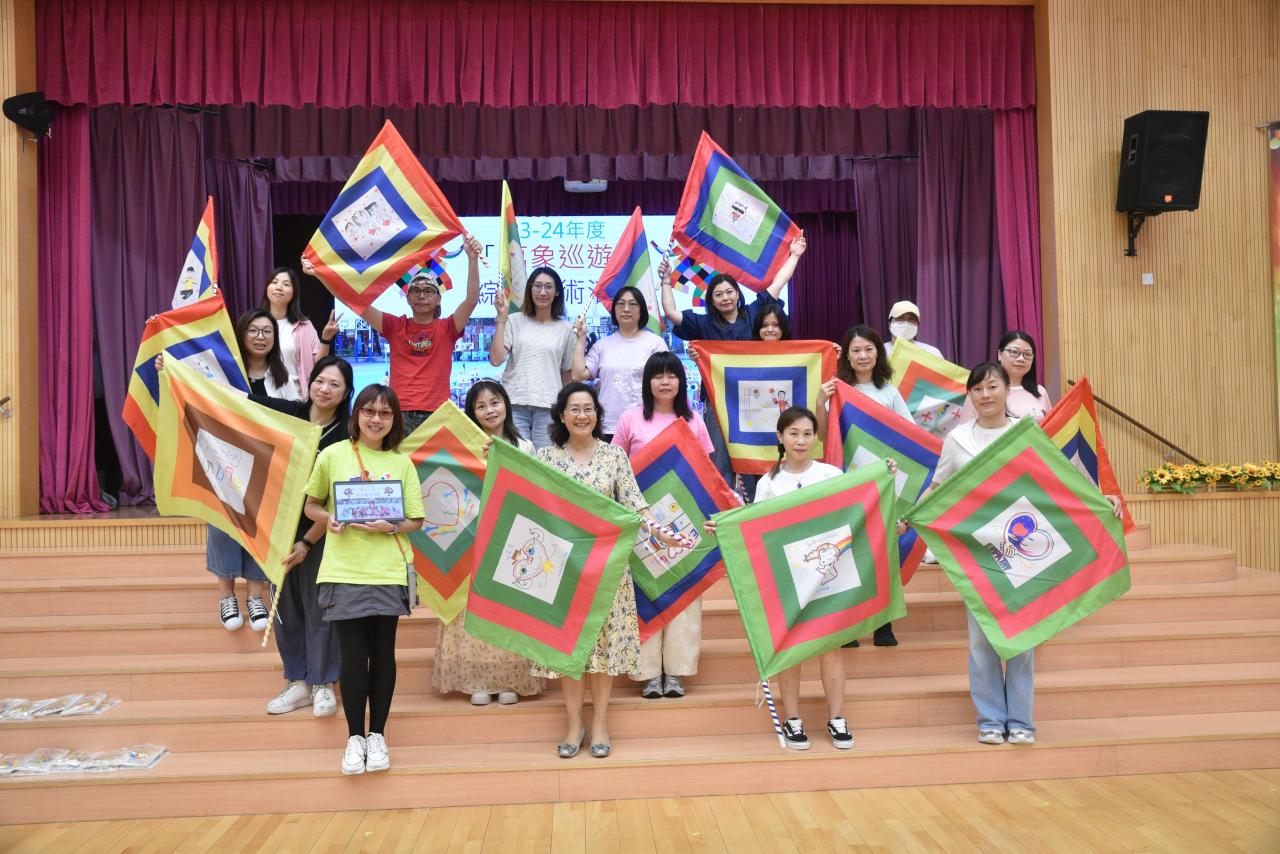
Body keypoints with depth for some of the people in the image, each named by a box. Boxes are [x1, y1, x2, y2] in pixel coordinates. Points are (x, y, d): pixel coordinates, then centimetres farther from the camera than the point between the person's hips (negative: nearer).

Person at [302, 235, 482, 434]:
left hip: (436, 417, -1)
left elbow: (472, 299, -8)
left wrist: (472, 259, -22)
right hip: (400, 415, 1)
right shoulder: (395, 326, 9)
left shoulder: (446, 329, 6)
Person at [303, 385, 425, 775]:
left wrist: (391, 527, -14)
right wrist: (328, 519, -10)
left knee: (382, 652, 8)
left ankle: (378, 735, 25)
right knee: (352, 654, 2)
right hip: (344, 571, -1)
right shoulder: (333, 455, 1)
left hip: (388, 571, 1)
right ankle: (355, 736, 20)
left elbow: (415, 520, 5)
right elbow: (311, 505, 11)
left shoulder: (402, 463, 3)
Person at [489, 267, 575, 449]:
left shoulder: (565, 329, 9)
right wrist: (501, 318, -7)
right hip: (515, 404, -1)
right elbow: (496, 360, -6)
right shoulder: (515, 321, 4)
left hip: (549, 407, 1)